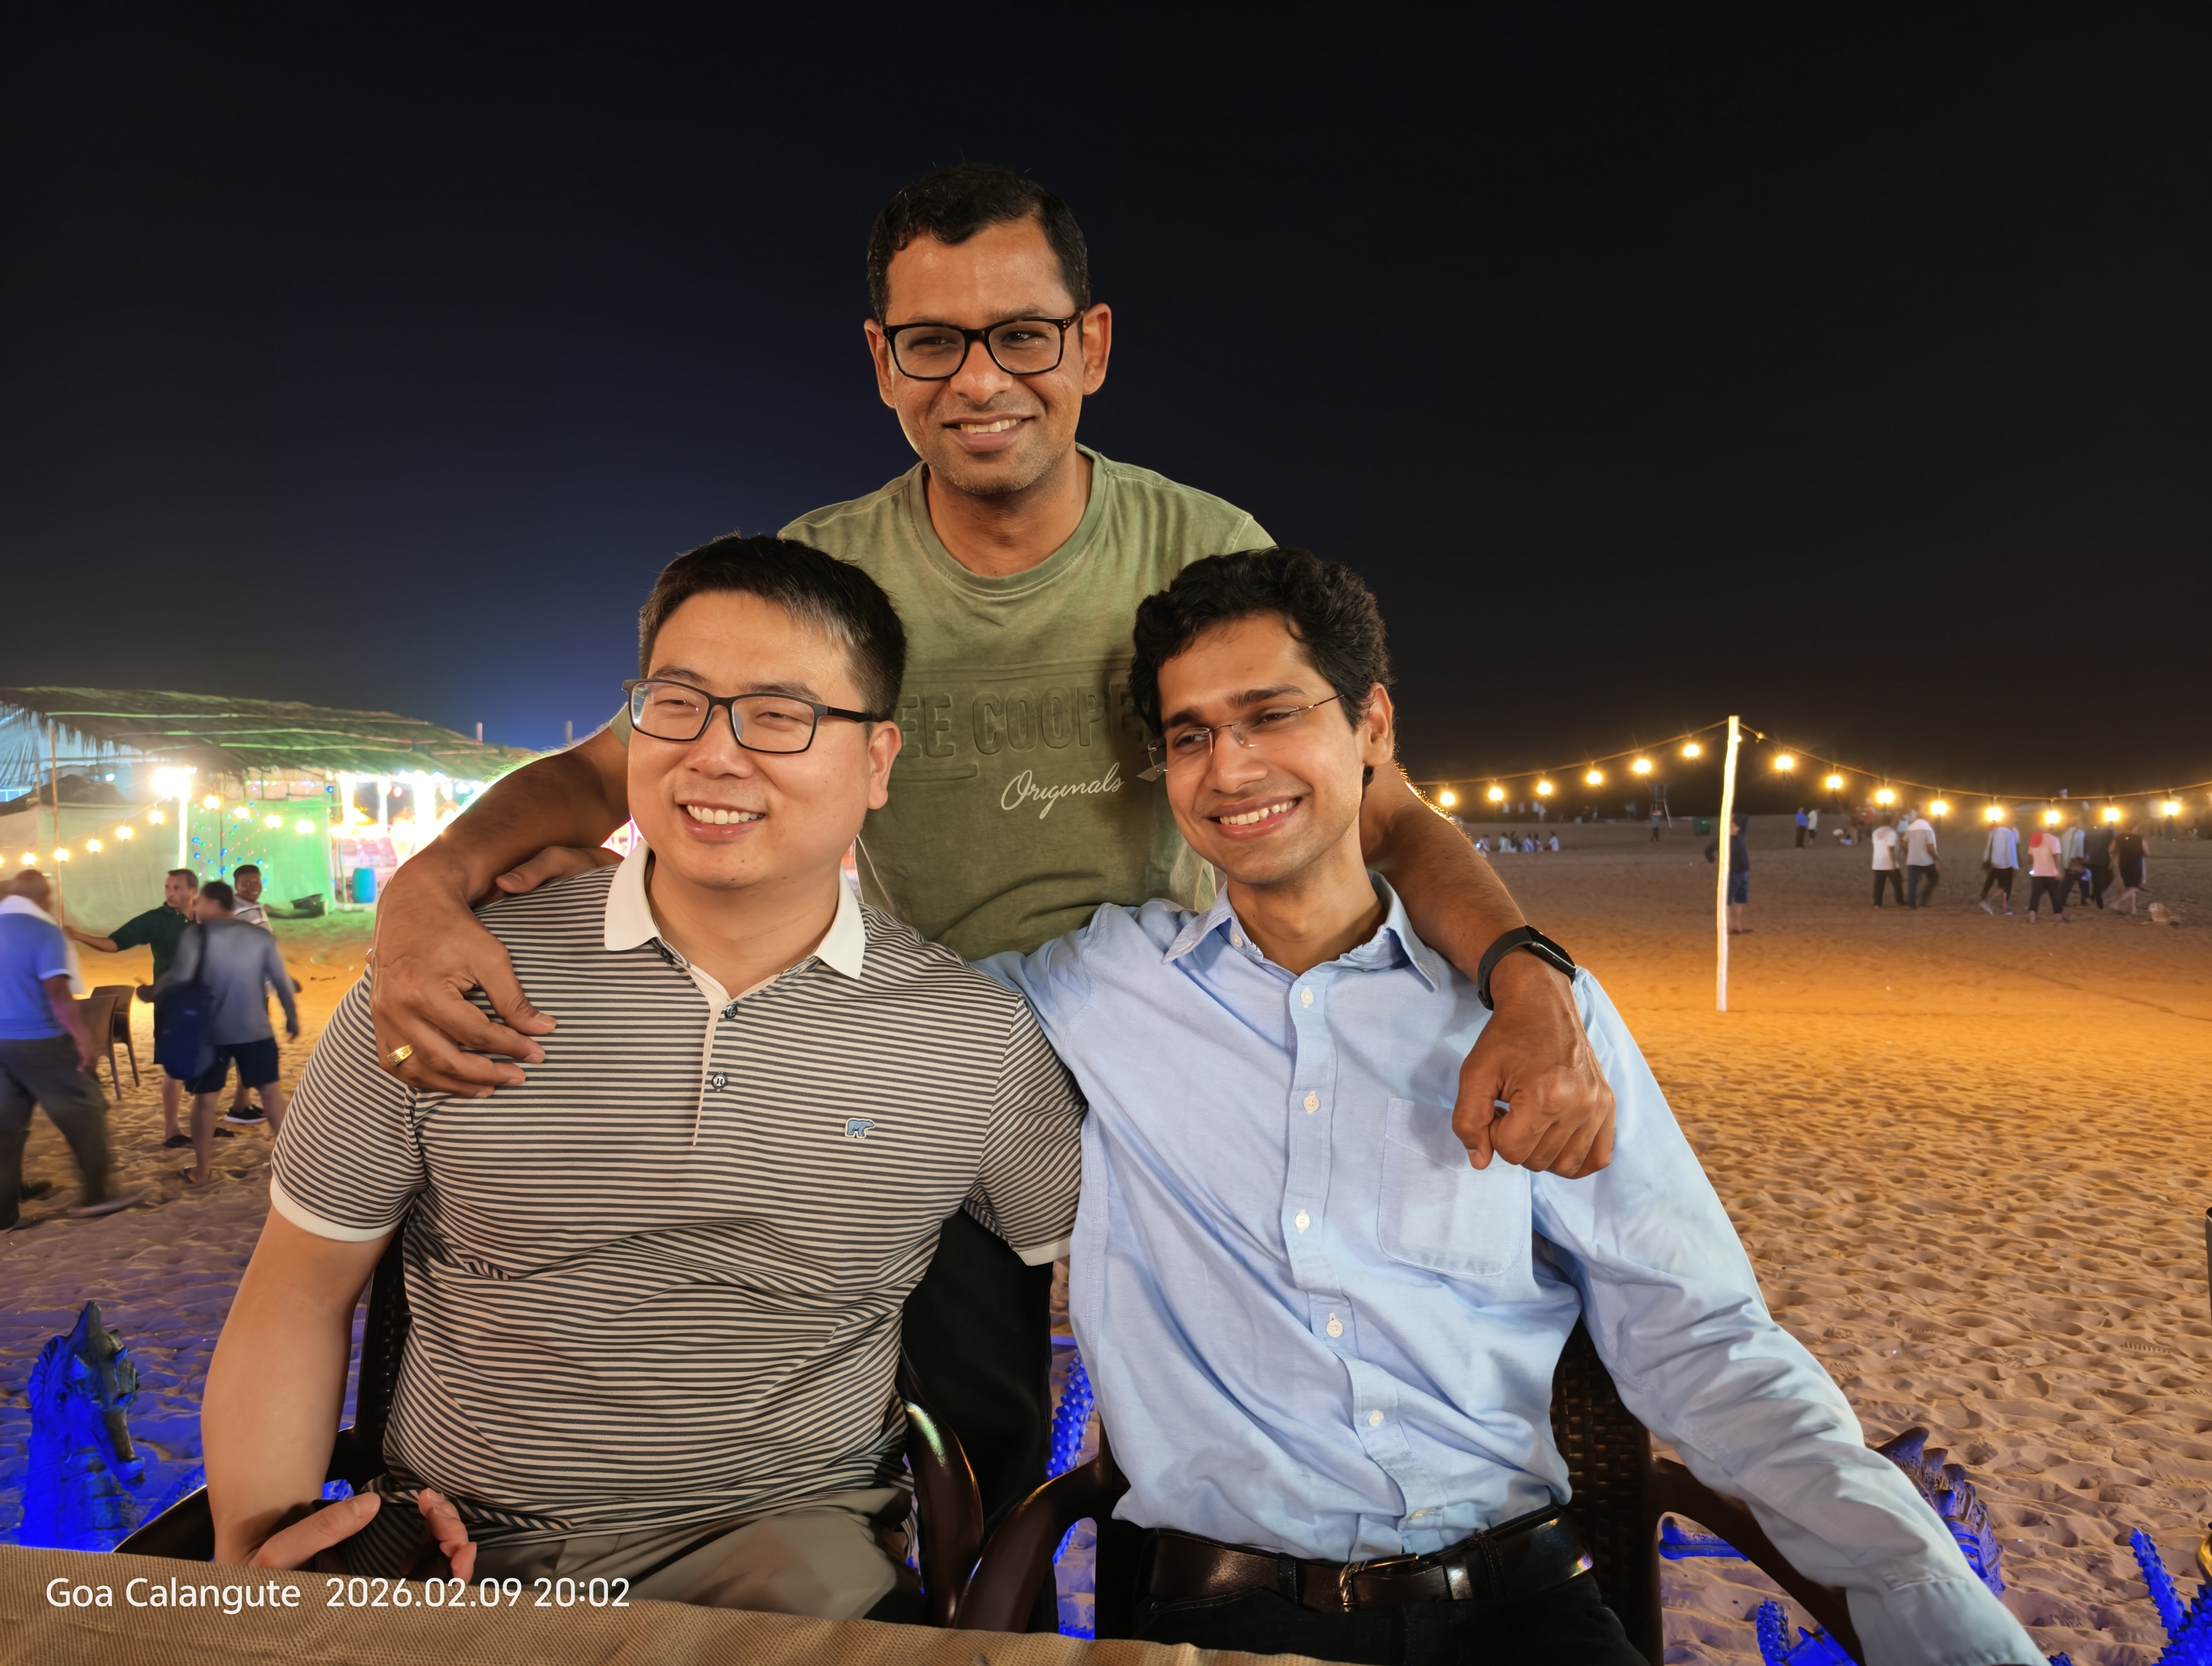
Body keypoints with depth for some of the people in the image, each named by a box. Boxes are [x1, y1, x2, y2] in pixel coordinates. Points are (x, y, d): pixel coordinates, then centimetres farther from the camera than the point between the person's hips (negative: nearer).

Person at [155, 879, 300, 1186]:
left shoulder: (197, 934, -9)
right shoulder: (261, 936, 1)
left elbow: (180, 976, -19)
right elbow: (281, 981, 3)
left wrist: (151, 990, -1)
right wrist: (292, 1018, 14)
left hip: (211, 1031, -2)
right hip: (256, 1030, 2)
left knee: (205, 1098, 9)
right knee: (271, 1091, 12)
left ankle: (201, 1171, 15)